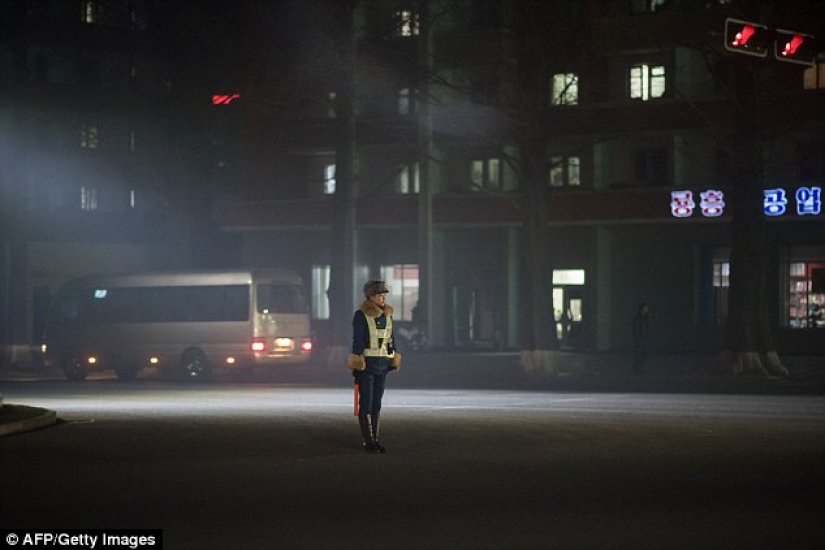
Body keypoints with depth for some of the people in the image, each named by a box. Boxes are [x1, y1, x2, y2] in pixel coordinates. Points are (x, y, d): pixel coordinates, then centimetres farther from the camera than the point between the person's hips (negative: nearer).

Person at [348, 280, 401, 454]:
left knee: (377, 403, 9)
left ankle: (374, 440, 13)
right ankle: (368, 442, -2)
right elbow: (357, 341, -11)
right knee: (366, 403, -4)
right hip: (366, 364, -6)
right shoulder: (361, 315, -9)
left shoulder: (387, 315, 10)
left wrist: (393, 360, 12)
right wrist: (357, 366, -14)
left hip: (382, 365, 6)